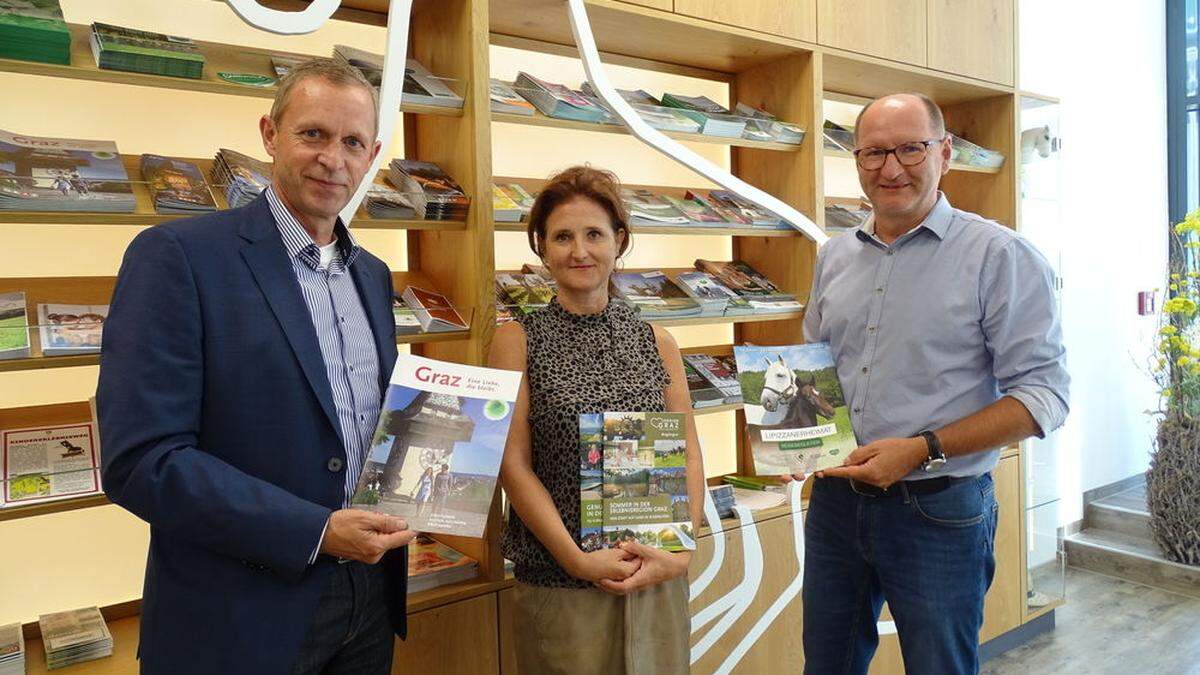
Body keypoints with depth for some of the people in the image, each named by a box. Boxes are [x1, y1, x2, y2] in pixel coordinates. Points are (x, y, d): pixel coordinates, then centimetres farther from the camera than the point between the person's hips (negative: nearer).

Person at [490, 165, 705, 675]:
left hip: (656, 578, 3)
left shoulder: (658, 343, 5)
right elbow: (514, 465, -8)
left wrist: (680, 550, -10)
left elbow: (688, 456, 3)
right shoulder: (518, 340, -3)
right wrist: (577, 558, -15)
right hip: (557, 582, -2)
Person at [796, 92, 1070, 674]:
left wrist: (923, 449, -22)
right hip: (836, 497, 5)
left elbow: (1043, 395, -13)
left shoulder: (999, 255, -10)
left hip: (939, 510, -5)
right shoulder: (834, 257, 7)